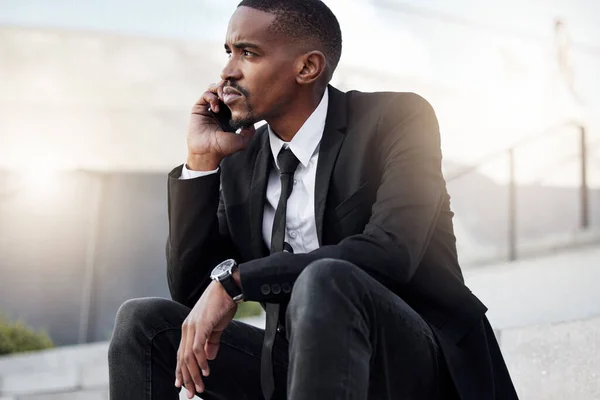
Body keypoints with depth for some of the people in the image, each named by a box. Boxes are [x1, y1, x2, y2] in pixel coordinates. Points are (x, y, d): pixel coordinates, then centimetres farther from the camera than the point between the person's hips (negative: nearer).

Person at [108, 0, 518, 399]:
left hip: (418, 366, -6)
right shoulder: (240, 163, 10)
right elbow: (190, 291, 5)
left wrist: (234, 280, -25)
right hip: (298, 365, 6)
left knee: (324, 281, -35)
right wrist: (202, 160, -1)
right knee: (145, 321, -7)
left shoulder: (396, 119, -7)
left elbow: (391, 251, -24)